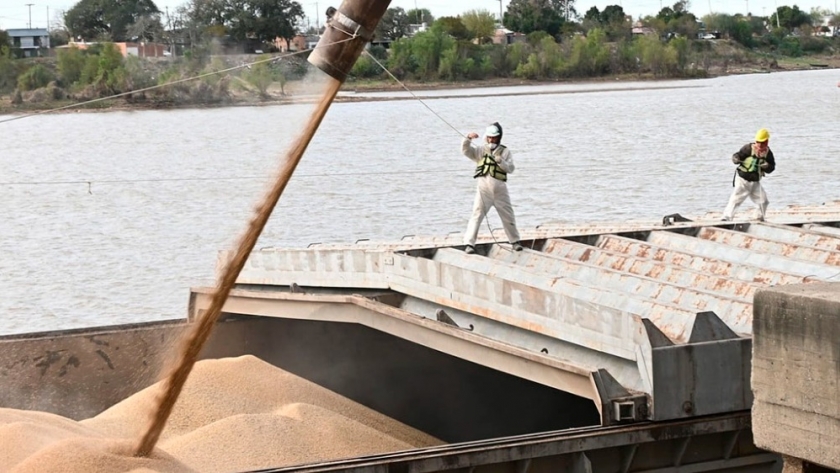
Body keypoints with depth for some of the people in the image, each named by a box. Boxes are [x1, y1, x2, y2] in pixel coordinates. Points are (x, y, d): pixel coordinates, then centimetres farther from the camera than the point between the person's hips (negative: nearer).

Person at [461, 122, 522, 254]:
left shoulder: (505, 151, 5)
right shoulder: (480, 150, 6)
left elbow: (510, 169, -3)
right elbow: (465, 150, -7)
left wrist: (500, 161, -19)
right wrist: (468, 139, -25)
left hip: (500, 189, 1)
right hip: (484, 188, -1)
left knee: (508, 216, 12)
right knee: (477, 215, -10)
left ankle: (515, 241, 30)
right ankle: (469, 243, -10)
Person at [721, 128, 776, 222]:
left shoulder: (768, 153, -1)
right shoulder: (749, 148, -14)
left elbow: (772, 167, 3)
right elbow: (737, 156, -18)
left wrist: (766, 166, -20)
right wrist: (736, 159, -41)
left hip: (755, 182, 4)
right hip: (742, 179, -4)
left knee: (763, 201, 3)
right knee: (735, 199, -13)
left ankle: (761, 219, 25)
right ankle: (726, 218, -14)